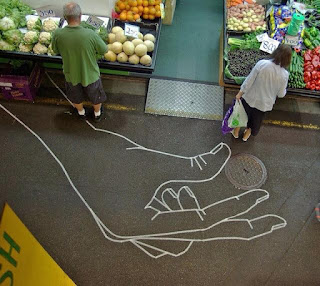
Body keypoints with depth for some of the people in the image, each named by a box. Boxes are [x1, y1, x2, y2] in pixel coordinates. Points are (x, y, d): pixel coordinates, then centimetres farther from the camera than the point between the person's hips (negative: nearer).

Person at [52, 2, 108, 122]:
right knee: (96, 97, 28)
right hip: (90, 75, -2)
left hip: (71, 75, 2)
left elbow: (56, 51, -3)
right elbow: (104, 50, -14)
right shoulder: (90, 34, -31)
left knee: (76, 98, 32)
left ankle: (81, 113, 57)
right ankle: (97, 114, 53)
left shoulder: (58, 34, -23)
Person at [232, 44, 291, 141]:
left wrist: (240, 93, -6)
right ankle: (248, 133, 52)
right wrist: (284, 90, 14)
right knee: (256, 119, 29)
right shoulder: (284, 75, -21)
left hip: (250, 98, -1)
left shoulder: (262, 64, -24)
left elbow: (249, 81, -18)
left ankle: (236, 131, 49)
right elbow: (281, 94, -9)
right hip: (264, 103, 1)